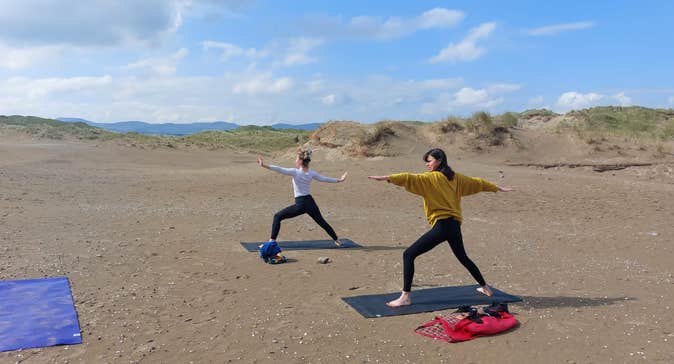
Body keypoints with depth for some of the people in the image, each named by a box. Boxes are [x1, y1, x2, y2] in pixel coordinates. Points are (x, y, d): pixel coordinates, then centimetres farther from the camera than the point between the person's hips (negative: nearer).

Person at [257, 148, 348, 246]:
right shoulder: (312, 173, 4)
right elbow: (324, 179, 15)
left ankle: (272, 241, -4)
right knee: (321, 222, 25)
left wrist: (264, 166, -23)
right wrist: (339, 180, 29)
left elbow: (280, 169, -20)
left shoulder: (295, 172, -11)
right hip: (311, 202, 6)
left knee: (277, 217, 4)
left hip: (300, 204, -5)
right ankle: (337, 240, 35)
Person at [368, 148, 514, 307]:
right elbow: (477, 182, 27)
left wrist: (387, 178, -32)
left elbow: (410, 179, -22)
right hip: (455, 225, 8)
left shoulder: (432, 177, -6)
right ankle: (485, 287, 44)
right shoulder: (455, 177, 14)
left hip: (441, 225, -8)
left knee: (409, 254, -4)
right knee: (463, 257, 30)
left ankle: (405, 297, -10)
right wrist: (498, 188, 42)